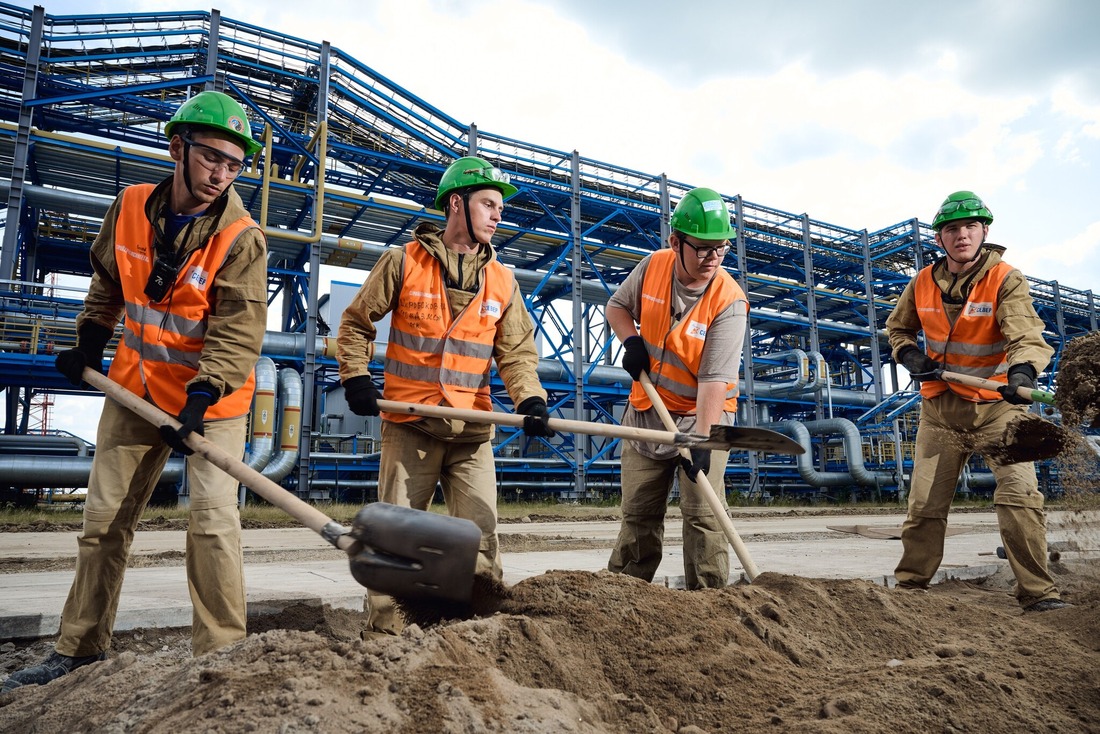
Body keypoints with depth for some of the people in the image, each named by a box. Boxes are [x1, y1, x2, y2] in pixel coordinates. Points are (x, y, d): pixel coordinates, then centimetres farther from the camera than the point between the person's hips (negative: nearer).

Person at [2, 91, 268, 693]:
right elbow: (107, 284, 16)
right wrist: (88, 343, 15)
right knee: (104, 517, 12)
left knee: (212, 519, -14)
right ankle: (80, 648, 29)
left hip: (213, 398, -5)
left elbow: (237, 335, -22)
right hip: (136, 386, 5)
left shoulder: (241, 238, -17)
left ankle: (221, 656, -1)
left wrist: (201, 397, -32)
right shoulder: (130, 208, -2)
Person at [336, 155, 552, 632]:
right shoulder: (403, 262, 0)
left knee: (481, 535, 5)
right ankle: (383, 628, 21)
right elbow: (356, 323, 7)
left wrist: (530, 400, -13)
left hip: (473, 431, 3)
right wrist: (356, 378, -4)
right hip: (409, 425, -2)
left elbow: (517, 351, 4)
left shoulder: (502, 280, 8)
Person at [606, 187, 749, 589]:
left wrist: (701, 440, -35)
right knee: (637, 513, 11)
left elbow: (714, 379, -26)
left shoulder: (729, 301, -19)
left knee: (703, 514, -6)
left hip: (702, 416, -4)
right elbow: (617, 305, 12)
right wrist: (630, 340, -8)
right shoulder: (653, 266, -7)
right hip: (646, 411, 4)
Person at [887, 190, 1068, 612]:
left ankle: (1037, 592, 1)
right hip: (940, 407, 3)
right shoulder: (923, 284, -1)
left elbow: (1026, 335, -28)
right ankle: (910, 583, 23)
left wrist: (1022, 372, -49)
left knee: (1019, 495, -14)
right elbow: (897, 327, 16)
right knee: (925, 504, 8)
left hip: (998, 405, -3)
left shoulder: (1006, 280, -12)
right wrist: (910, 355, -4)